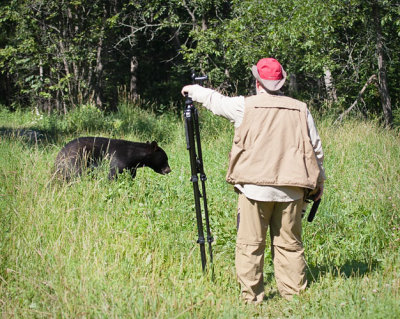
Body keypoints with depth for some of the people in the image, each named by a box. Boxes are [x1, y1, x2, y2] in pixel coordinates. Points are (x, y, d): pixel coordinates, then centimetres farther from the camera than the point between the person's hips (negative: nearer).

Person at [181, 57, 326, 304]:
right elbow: (316, 150, 11)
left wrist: (193, 90, 37)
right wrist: (319, 182, 22)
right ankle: (294, 294, 10)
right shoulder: (300, 110, 8)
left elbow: (216, 101, 17)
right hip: (291, 189, 3)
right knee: (289, 244, 8)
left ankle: (251, 297, 5)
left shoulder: (245, 106, 1)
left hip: (255, 187, -2)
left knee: (250, 244, 3)